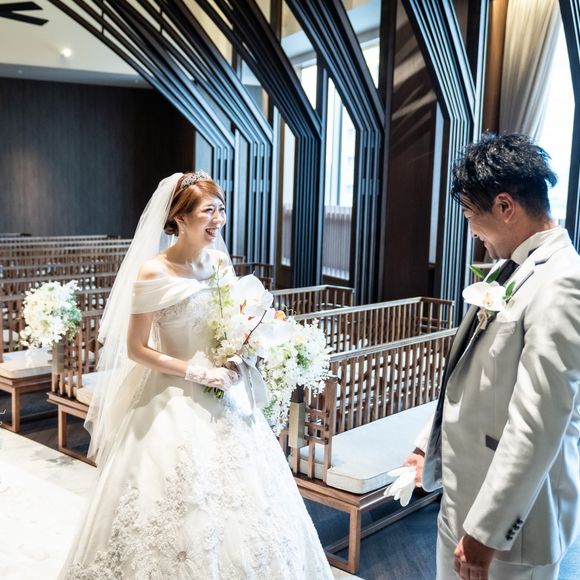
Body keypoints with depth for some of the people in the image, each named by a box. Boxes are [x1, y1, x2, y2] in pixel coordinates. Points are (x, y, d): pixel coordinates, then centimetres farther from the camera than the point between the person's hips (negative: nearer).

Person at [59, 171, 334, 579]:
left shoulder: (220, 261, 2)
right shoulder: (152, 273, -15)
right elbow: (136, 350, -12)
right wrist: (197, 373, -16)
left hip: (225, 397, 6)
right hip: (175, 402, -5)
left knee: (239, 502, 12)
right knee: (181, 509, 4)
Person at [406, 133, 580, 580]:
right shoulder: (511, 270, 6)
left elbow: (537, 427, -25)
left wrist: (486, 531, -21)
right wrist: (431, 445, 19)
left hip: (510, 514, -8)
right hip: (468, 495, 8)